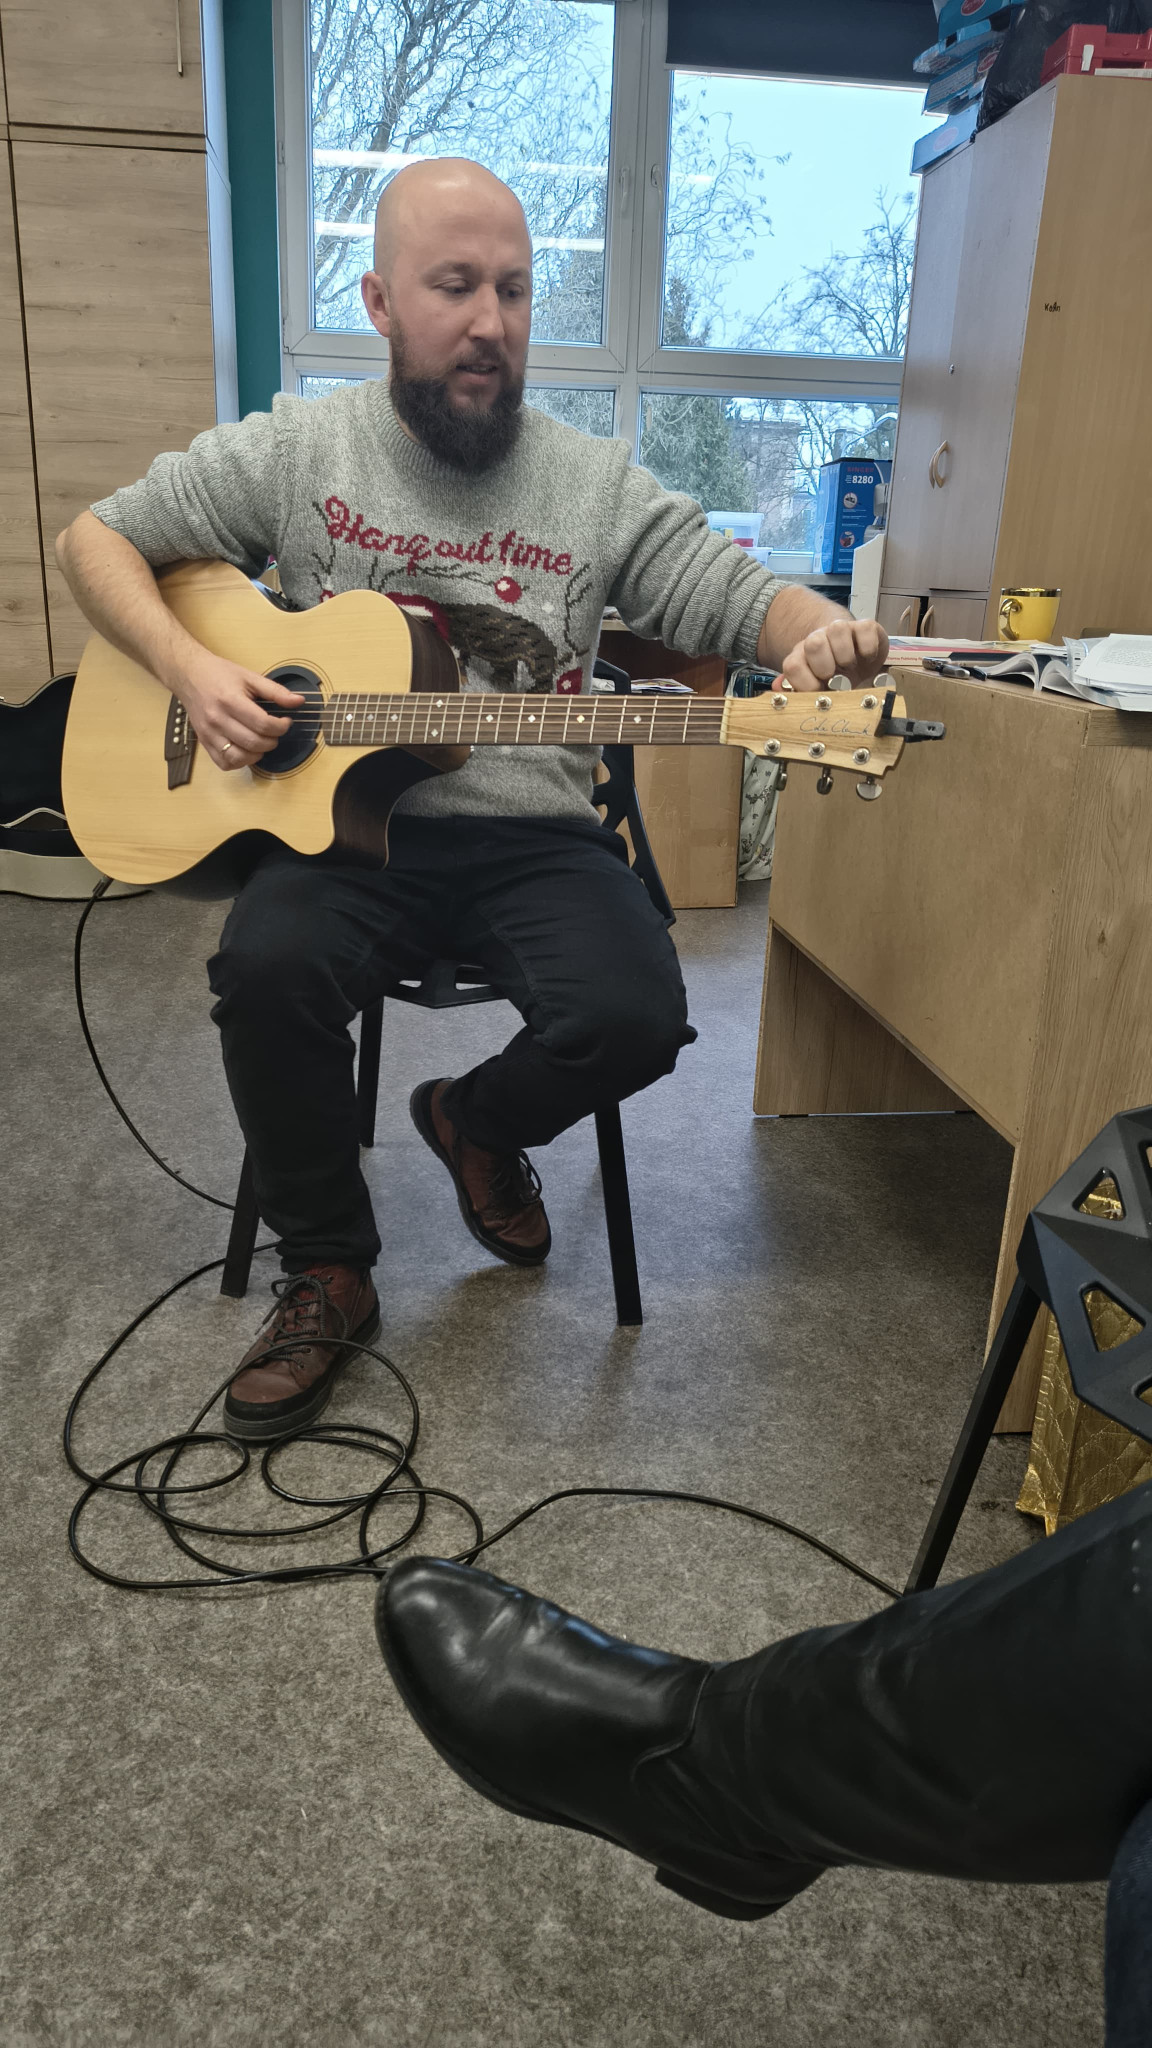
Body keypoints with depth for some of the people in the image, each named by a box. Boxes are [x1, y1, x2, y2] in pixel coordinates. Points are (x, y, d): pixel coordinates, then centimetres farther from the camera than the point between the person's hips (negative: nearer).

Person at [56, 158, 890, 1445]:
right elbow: (94, 540, 13)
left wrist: (822, 634, -21)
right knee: (268, 967, -32)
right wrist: (190, 669, -6)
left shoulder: (597, 487, 8)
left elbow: (739, 597, 4)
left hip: (530, 839, 1)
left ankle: (479, 1122, 12)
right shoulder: (291, 452, 7)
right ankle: (326, 1273, -5)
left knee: (634, 1017, -26)